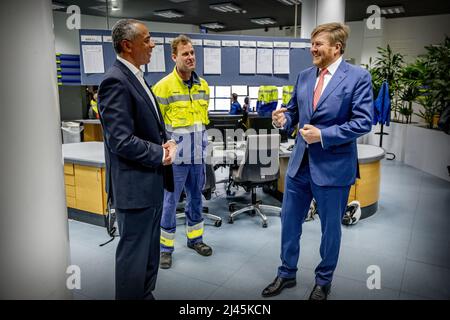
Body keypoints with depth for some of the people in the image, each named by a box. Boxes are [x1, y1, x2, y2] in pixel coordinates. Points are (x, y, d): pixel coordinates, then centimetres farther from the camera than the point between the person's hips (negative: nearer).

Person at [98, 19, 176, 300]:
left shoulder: (136, 77, 12)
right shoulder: (116, 81, -18)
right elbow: (122, 141, -25)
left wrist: (168, 142, -1)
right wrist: (161, 155, -14)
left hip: (152, 180, 10)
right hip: (135, 184, -10)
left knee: (150, 250, 21)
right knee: (134, 253, 6)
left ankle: (146, 294, 39)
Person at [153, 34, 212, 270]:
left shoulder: (203, 85, 8)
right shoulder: (164, 86, -10)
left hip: (198, 155, 6)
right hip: (176, 157, -5)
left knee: (195, 198, 17)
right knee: (170, 201, 4)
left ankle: (194, 238, 34)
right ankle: (166, 247, 19)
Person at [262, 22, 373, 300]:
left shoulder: (358, 77, -8)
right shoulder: (304, 76, 8)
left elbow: (363, 122, -14)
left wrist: (323, 135, -20)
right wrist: (284, 119, -9)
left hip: (333, 167, -5)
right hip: (300, 163, 5)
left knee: (330, 228, 13)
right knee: (289, 223, 14)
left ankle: (324, 281, 37)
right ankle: (287, 274, 36)